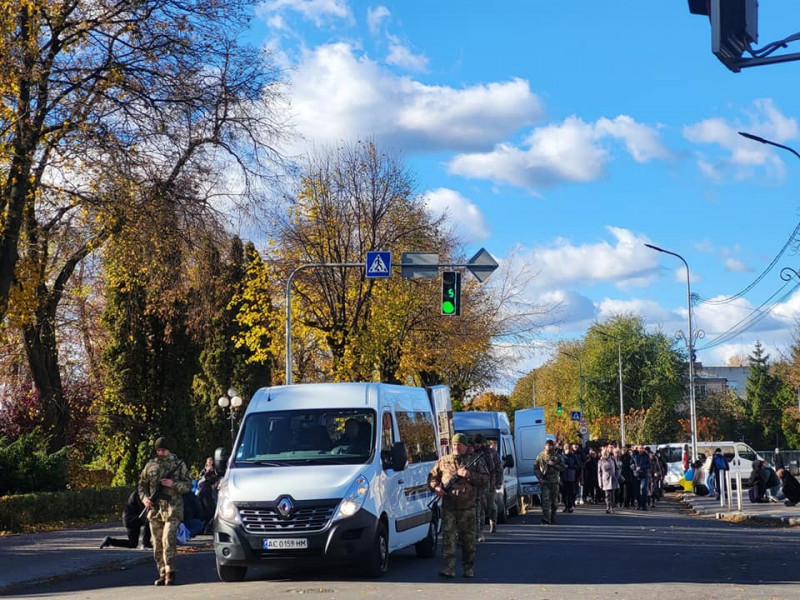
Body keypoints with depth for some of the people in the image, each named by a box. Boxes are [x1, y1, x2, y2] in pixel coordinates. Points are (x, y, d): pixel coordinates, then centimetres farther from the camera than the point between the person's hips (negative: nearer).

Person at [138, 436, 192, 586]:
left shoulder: (179, 465, 4)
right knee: (157, 544, 6)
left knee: (168, 541, -15)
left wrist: (173, 484, -14)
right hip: (154, 510, 4)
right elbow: (142, 485, 17)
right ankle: (162, 573, 15)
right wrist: (145, 498, -1)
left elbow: (188, 485, 3)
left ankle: (170, 573, -12)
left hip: (173, 510, -4)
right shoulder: (150, 466, 11)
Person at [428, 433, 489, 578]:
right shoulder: (443, 461, 13)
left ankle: (469, 567, 14)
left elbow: (485, 479, 2)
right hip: (448, 506, 1)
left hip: (467, 507, -1)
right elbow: (432, 477, 18)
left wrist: (469, 475, -12)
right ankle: (449, 567, -9)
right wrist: (436, 487, -3)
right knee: (448, 536, -7)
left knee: (468, 538, 4)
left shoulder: (476, 462, 9)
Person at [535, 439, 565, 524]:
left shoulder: (557, 456, 6)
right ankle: (545, 520, -18)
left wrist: (554, 465, -13)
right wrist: (540, 478, -8)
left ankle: (552, 519, 20)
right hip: (544, 481, -2)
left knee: (554, 501, 8)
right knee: (545, 501, -13)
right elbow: (536, 468, 5)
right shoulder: (540, 456, 3)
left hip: (554, 482, 2)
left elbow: (563, 468, 3)